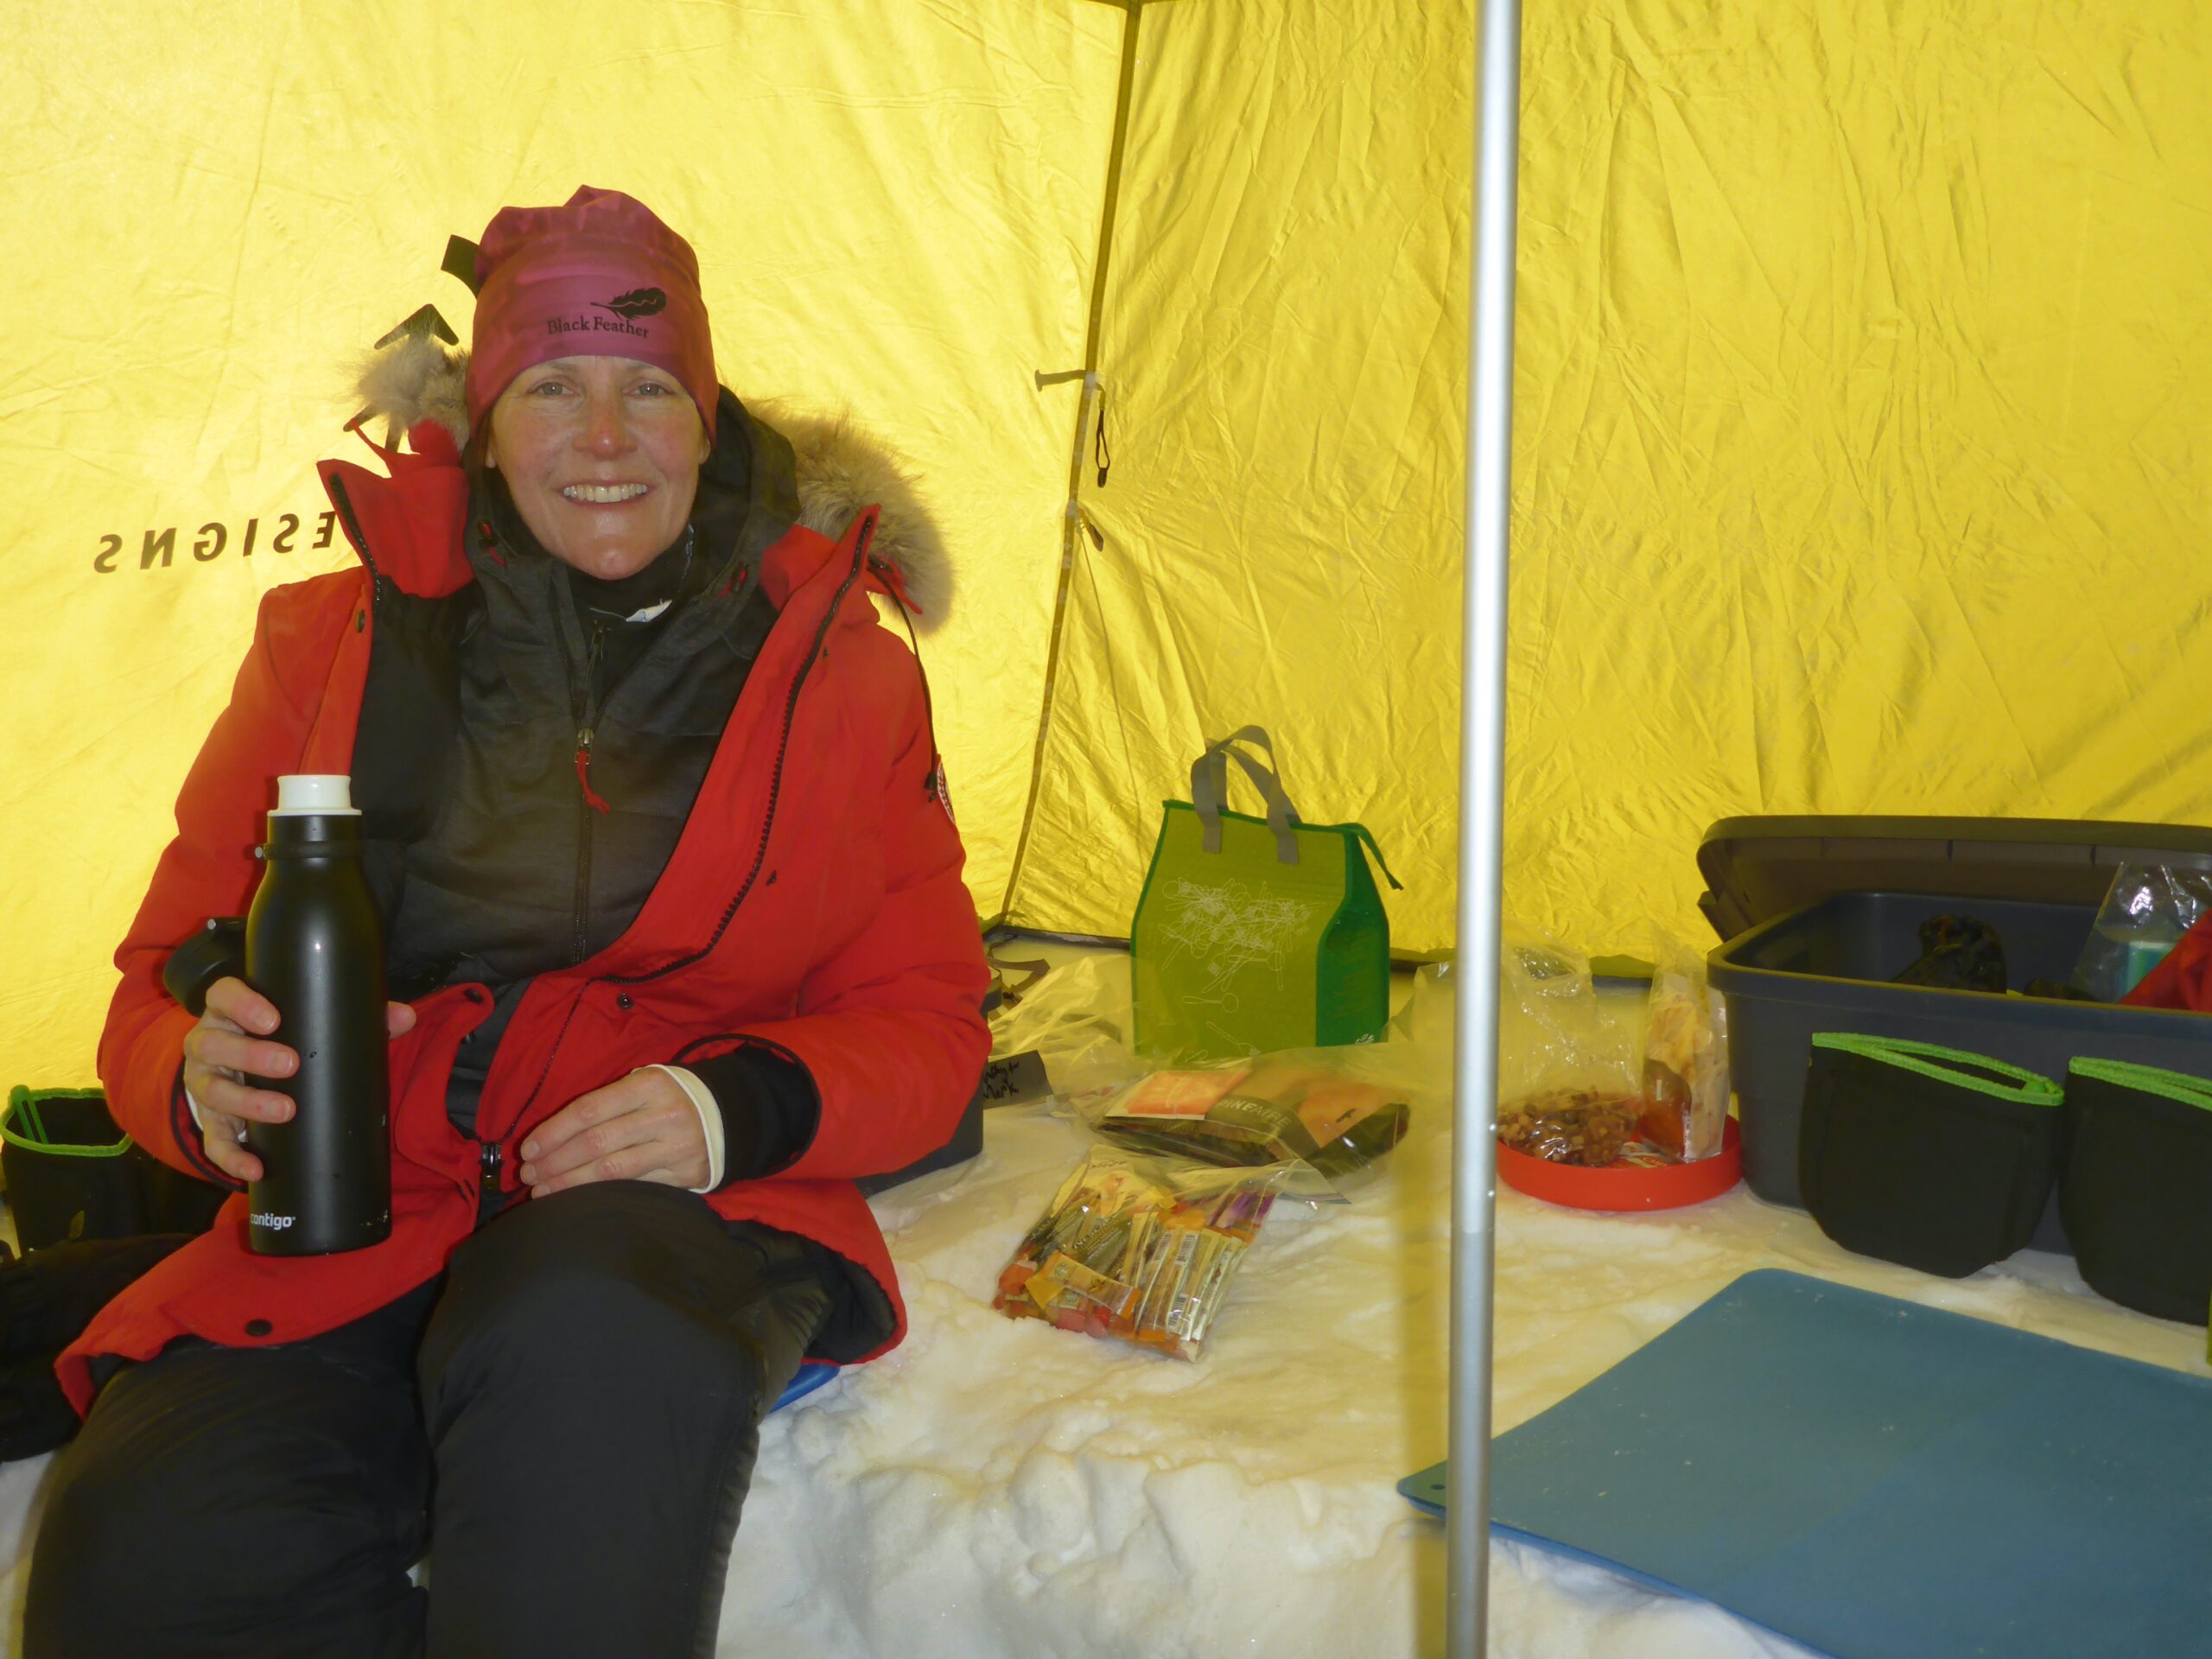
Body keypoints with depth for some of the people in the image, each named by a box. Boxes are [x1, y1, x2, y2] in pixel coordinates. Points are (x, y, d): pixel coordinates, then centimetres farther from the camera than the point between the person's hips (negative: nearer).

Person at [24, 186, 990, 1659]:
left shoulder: (833, 668, 6)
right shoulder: (333, 643, 10)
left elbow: (924, 1026, 7)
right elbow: (167, 970, 14)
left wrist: (740, 1109, -15)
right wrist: (201, 1079, -12)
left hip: (679, 1217, -2)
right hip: (353, 1221, 2)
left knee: (589, 1341, -38)